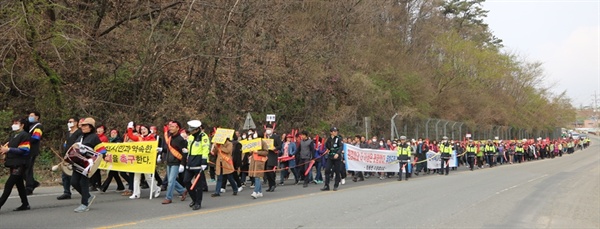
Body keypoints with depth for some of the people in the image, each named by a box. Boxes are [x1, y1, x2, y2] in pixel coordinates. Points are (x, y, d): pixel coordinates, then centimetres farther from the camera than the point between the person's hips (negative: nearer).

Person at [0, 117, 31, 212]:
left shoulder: (25, 135, -9)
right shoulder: (12, 135, 17)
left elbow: (24, 150, -18)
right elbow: (9, 146, 22)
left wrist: (9, 149, -21)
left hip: (20, 164, -9)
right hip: (13, 164, 9)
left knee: (8, 184, -12)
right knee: (19, 184, 13)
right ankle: (25, 204, 20)